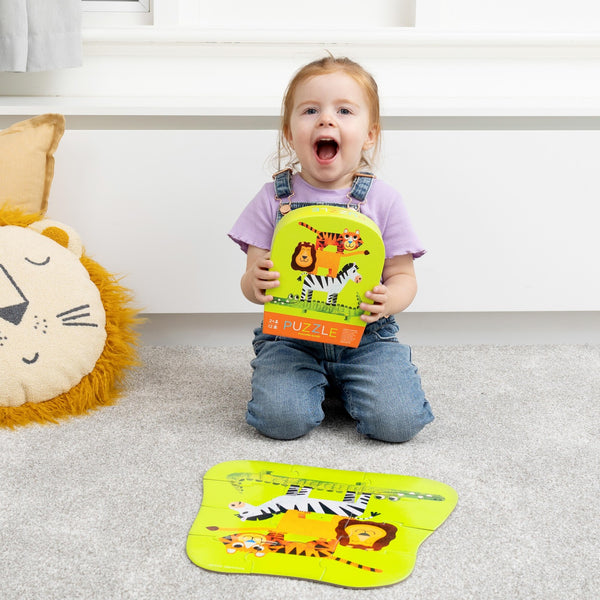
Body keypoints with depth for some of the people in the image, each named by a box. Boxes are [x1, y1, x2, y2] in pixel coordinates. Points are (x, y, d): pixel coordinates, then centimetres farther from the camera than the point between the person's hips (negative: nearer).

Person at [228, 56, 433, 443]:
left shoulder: (383, 200, 0)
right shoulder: (273, 199, 1)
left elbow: (403, 277, 2)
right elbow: (252, 281, 3)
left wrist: (388, 299, -22)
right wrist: (256, 283, -22)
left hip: (365, 336, 0)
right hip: (290, 335, 0)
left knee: (398, 421, -20)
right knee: (281, 418, -25)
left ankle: (346, 381, 12)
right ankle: (317, 383, 10)